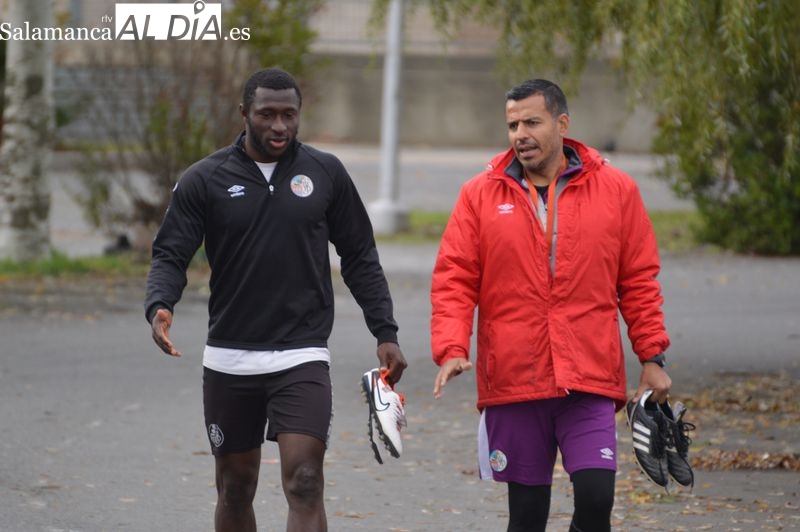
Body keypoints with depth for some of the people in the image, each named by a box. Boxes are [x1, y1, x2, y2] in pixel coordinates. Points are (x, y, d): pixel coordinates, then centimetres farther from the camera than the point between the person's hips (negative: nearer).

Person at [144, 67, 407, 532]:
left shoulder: (326, 173, 2)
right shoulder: (205, 180, 0)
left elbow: (360, 259, 8)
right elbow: (170, 255, -2)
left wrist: (386, 333, 3)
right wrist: (160, 307, -22)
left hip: (303, 358, -1)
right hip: (229, 360, 1)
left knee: (305, 484, -14)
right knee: (235, 488, 12)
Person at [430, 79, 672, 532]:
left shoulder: (616, 190, 5)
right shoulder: (481, 195, 5)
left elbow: (639, 281, 10)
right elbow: (454, 281, 2)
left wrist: (652, 357, 6)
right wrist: (451, 349, -11)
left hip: (590, 382, -1)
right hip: (512, 384, 1)